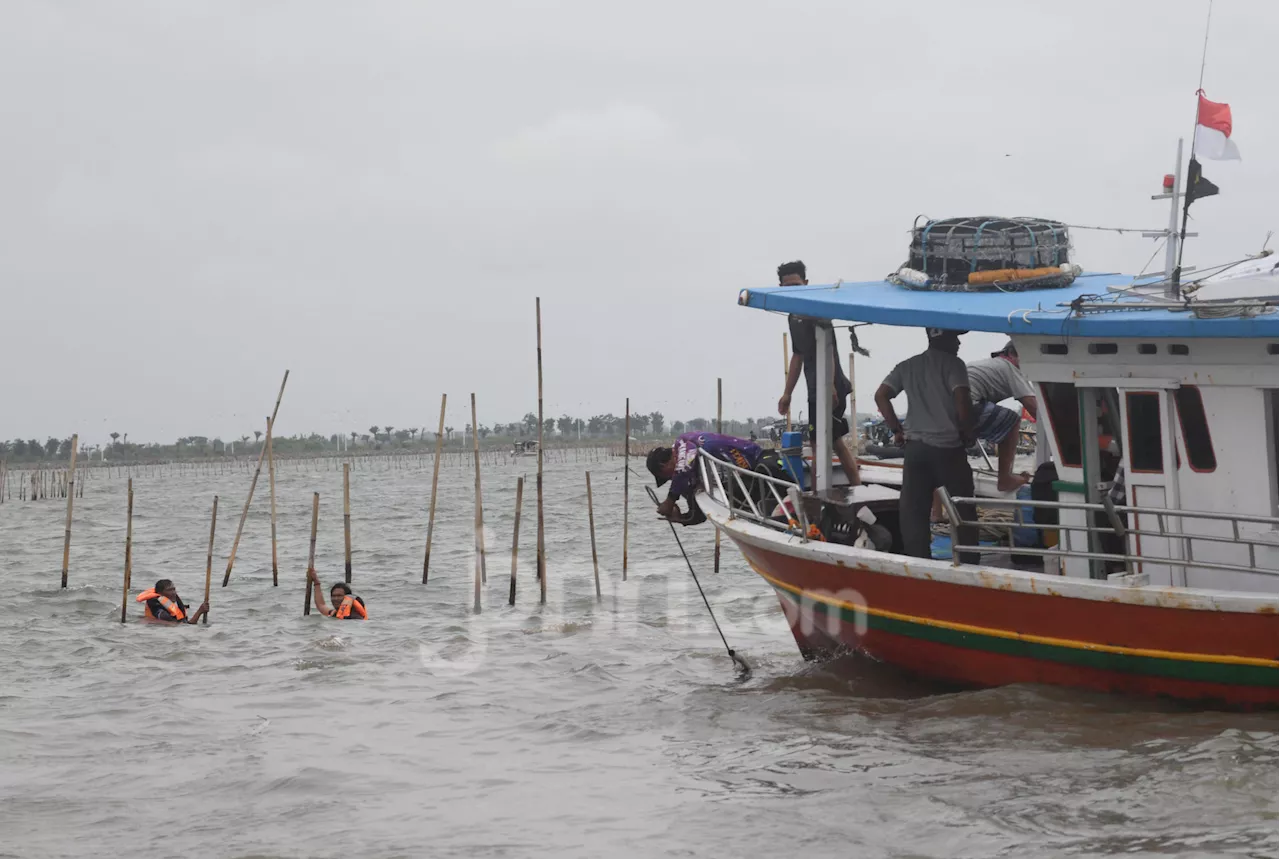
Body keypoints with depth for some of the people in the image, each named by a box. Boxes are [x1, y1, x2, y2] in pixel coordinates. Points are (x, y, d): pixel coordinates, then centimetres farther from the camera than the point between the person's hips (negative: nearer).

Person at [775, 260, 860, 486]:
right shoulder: (793, 317, 17)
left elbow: (827, 349, -20)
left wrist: (830, 386, -30)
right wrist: (787, 393, 24)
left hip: (830, 388, -9)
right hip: (816, 390, 9)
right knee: (835, 442, 11)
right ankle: (856, 487, 15)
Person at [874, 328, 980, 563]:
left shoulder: (907, 366, 12)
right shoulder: (952, 364, -5)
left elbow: (881, 396, 7)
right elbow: (961, 402, -16)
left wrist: (897, 430, 10)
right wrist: (968, 434, -2)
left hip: (915, 447, 5)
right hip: (948, 447, -4)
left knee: (912, 510, 6)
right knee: (964, 509, 6)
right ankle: (969, 563, 8)